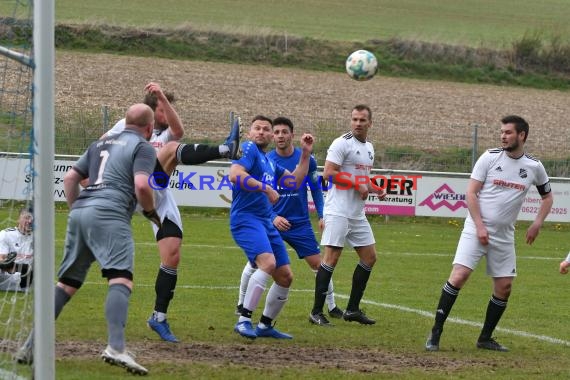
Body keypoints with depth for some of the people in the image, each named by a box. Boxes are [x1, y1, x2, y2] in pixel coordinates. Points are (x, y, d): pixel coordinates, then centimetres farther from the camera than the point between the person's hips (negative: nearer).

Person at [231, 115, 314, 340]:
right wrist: (266, 188, -23)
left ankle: (265, 326, 23)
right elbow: (235, 174, -21)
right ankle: (243, 321, -31)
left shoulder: (270, 163, 21)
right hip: (246, 218, -9)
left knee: (285, 277, 10)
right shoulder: (249, 149, -4)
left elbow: (294, 182, 26)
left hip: (266, 223, 9)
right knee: (268, 262, -31)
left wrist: (305, 154, 20)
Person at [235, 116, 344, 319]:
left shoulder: (306, 159, -4)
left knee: (317, 263, 1)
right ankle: (241, 304, 8)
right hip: (271, 221, -1)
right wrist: (273, 217, -17)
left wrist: (322, 215, 2)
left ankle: (332, 307, 15)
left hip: (300, 222, 1)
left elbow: (316, 188, 9)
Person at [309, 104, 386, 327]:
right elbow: (328, 173, -18)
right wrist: (357, 185, -17)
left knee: (369, 257, 9)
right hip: (338, 211, -9)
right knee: (331, 258, -12)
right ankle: (316, 312, -9)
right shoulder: (342, 143, -10)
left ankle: (353, 309, 17)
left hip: (357, 214, 9)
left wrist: (375, 190, 11)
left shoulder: (369, 148, 18)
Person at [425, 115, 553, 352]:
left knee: (504, 287, 3)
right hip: (476, 229, -4)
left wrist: (537, 224, 5)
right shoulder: (490, 157, -5)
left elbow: (547, 196, 19)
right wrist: (480, 226, -14)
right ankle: (435, 334, -10)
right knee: (459, 276, -16)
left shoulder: (534, 167, 3)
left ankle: (485, 338, 18)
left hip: (504, 235, 4)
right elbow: (471, 193, -5)